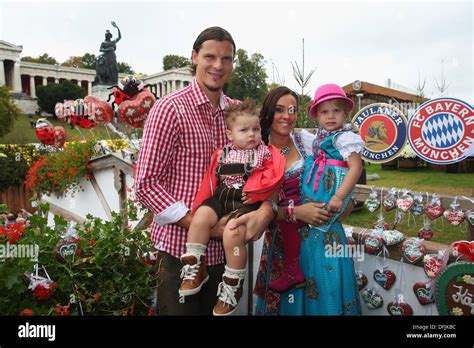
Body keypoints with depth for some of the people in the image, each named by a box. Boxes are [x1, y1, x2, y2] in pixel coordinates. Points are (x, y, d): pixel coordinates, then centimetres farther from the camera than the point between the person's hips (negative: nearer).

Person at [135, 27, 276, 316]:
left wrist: (265, 210, -17)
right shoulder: (170, 108, -12)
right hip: (180, 249, -5)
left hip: (224, 248, 5)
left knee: (218, 310, 22)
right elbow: (147, 183, -15)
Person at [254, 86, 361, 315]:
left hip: (320, 236, 1)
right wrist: (295, 212, -17)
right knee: (284, 302, 10)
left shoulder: (309, 140, -2)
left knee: (323, 298, 7)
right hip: (281, 241, 0)